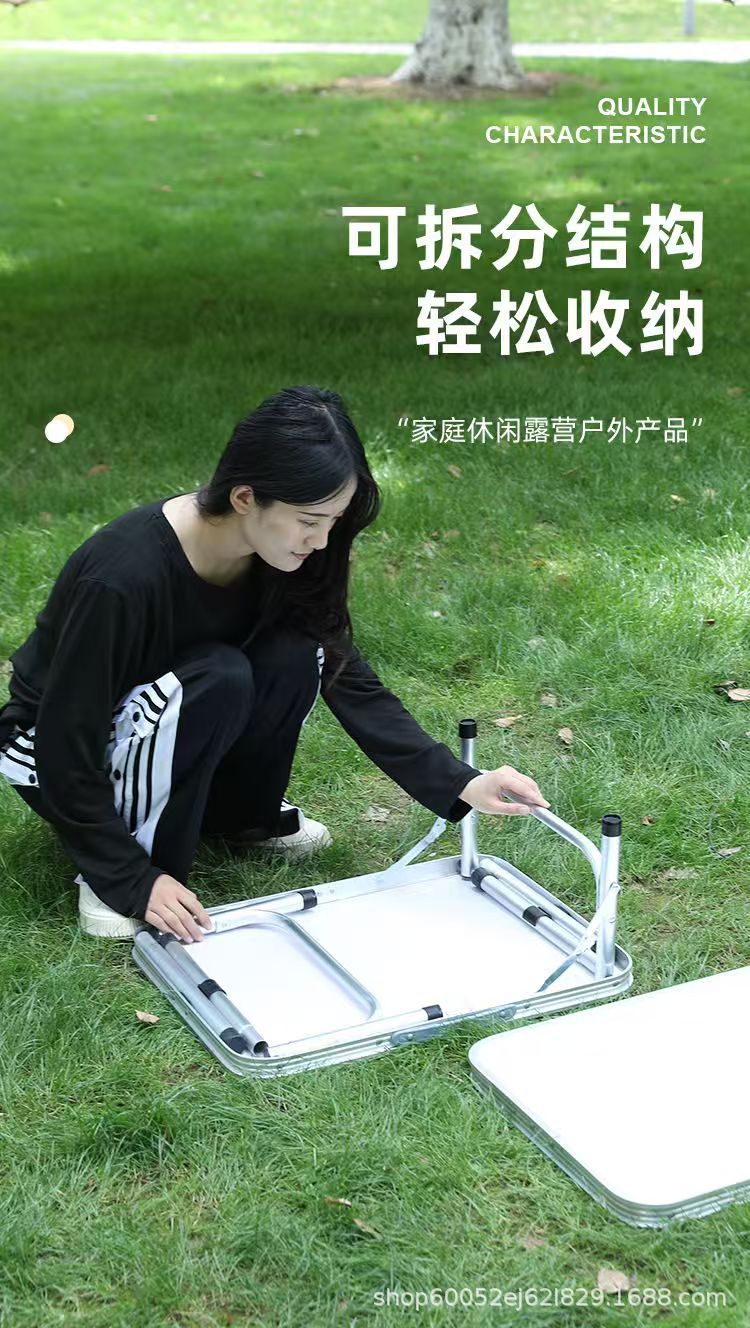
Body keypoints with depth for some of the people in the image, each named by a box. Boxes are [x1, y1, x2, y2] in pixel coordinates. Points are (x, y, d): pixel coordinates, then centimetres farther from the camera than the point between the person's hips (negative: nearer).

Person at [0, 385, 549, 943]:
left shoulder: (283, 556, -15)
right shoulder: (124, 576, -35)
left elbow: (347, 678, -13)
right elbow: (66, 755, -28)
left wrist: (462, 785, -22)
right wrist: (136, 880, -30)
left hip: (164, 725, 6)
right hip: (54, 755, -6)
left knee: (293, 660, -22)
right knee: (219, 681, -34)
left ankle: (240, 814, 3)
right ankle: (119, 864, -16)